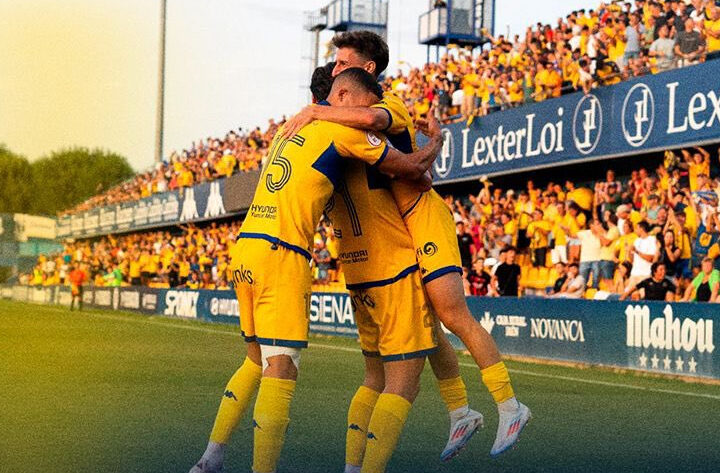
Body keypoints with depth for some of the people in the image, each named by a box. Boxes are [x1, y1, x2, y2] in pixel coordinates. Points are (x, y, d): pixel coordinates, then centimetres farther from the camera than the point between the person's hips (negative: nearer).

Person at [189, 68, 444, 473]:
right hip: (281, 257, -9)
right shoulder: (343, 130, -2)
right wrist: (436, 142, 23)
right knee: (281, 370, -9)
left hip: (246, 248, 9)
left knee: (258, 362, 18)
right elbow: (412, 168, 3)